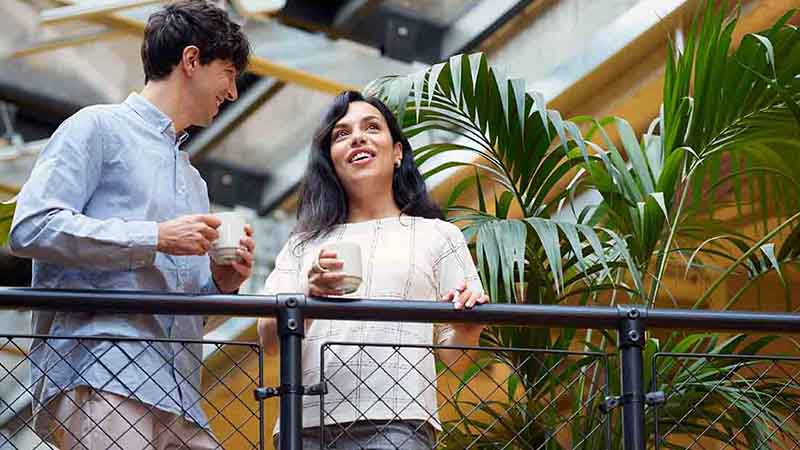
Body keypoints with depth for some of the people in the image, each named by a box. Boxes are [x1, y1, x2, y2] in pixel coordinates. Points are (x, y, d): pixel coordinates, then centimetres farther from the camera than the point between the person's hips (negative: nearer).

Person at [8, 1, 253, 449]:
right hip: (97, 373, -7)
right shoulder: (98, 127, 7)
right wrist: (156, 238, -9)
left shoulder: (194, 179, 31)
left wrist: (220, 284, 11)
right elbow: (32, 228, -8)